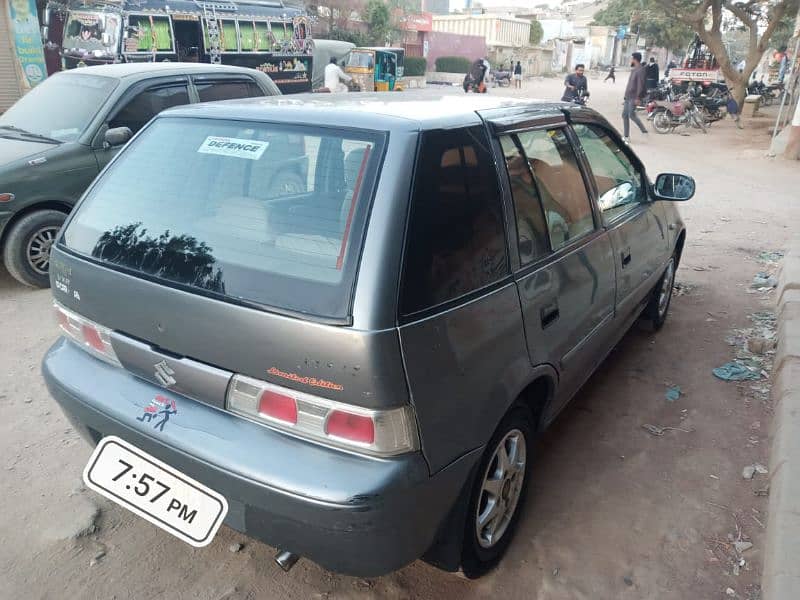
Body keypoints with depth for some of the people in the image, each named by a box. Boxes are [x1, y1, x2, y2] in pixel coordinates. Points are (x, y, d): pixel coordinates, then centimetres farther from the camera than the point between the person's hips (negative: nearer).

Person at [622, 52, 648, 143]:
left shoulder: (641, 70, -10)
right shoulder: (634, 70, 20)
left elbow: (641, 85, -18)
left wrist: (638, 98, -24)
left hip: (634, 97, -10)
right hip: (628, 97, 10)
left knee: (631, 114, -15)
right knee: (625, 115, 6)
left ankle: (644, 131, -4)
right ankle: (626, 136, 9)